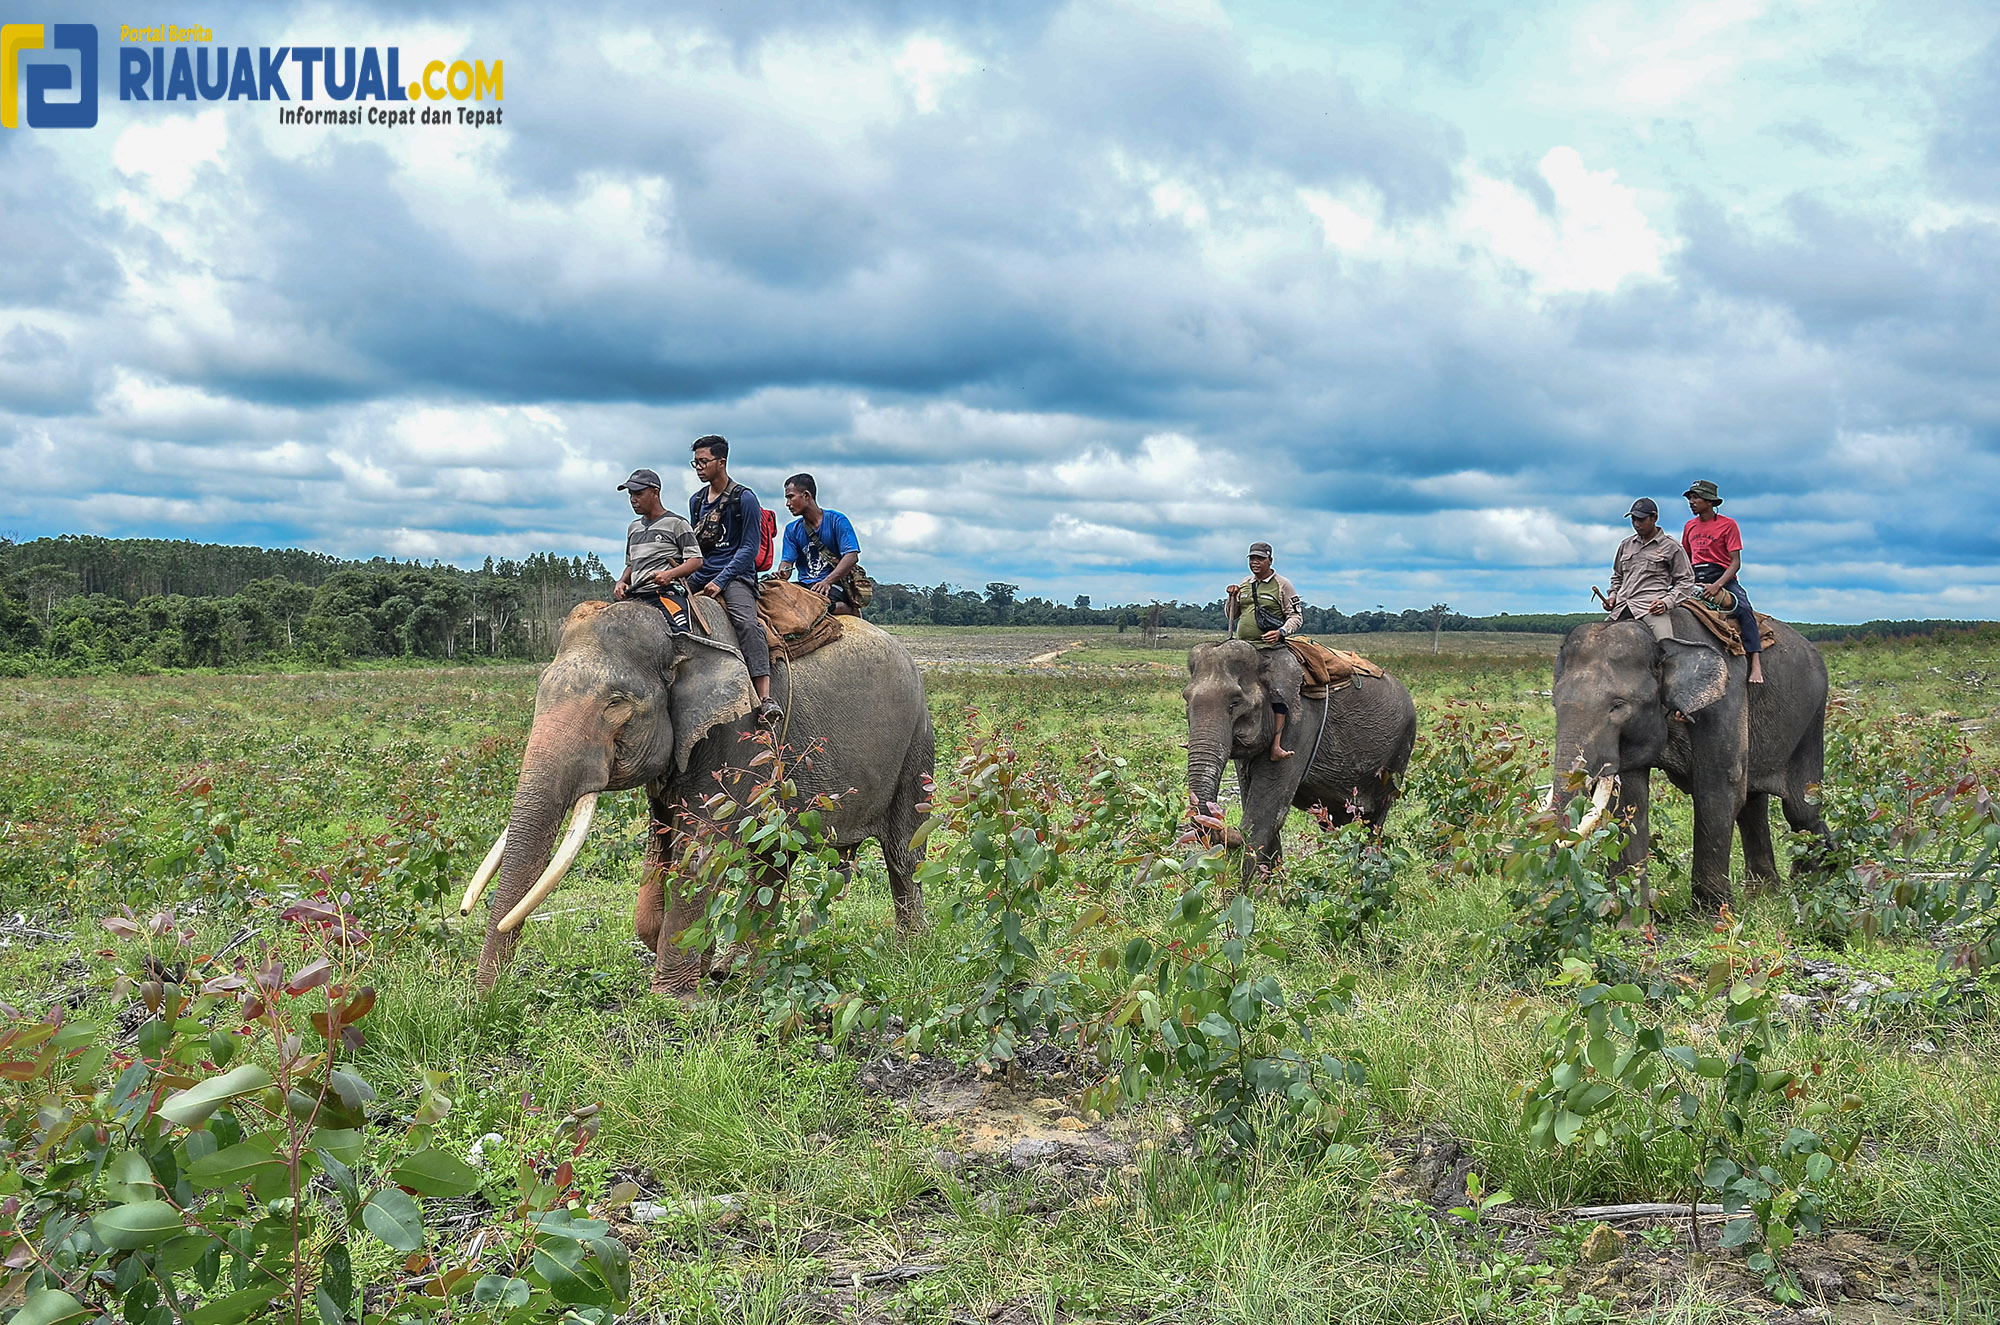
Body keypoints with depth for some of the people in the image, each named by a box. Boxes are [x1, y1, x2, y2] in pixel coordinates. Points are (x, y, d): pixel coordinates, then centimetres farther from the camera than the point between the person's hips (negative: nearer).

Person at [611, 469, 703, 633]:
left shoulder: (676, 523, 4)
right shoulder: (633, 528, 26)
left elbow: (696, 560, -1)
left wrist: (670, 574, -18)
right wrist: (621, 582, 10)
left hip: (666, 592, -7)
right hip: (635, 596, 7)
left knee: (680, 638, -31)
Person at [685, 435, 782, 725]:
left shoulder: (744, 499, -5)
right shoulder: (696, 500, 16)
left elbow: (749, 548, -8)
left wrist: (721, 581, -15)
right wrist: (683, 573, 10)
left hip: (735, 575, -7)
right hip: (700, 575, 8)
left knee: (746, 622, -32)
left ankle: (766, 698, -43)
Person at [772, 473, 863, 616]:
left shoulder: (837, 520, 0)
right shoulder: (792, 530, 17)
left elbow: (852, 556, -11)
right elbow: (787, 562, 8)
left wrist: (827, 581, -25)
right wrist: (781, 575, -19)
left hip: (835, 584, -5)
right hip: (805, 585, 5)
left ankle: (850, 609, -5)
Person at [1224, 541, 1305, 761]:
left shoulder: (1282, 585, 1)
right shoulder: (1244, 585, 17)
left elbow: (1296, 616, -2)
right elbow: (1230, 616, 23)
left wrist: (1281, 632, -20)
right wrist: (1233, 598, 4)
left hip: (1271, 649, -6)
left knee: (1278, 692, -19)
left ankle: (1276, 745, -23)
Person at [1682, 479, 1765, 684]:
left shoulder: (1728, 525, -1)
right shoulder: (1690, 526, 15)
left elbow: (1736, 563, -8)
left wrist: (1717, 585, -24)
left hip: (1722, 576, -5)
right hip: (1695, 579, 5)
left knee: (1743, 607, -30)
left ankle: (1756, 664, -37)